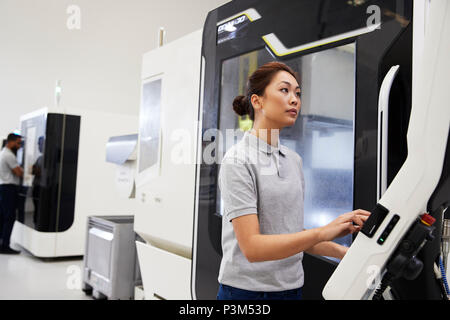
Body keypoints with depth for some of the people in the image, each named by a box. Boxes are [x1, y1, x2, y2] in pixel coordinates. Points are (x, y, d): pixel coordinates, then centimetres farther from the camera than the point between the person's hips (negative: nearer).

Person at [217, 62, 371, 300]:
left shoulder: (293, 160, 7)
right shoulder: (238, 161, -15)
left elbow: (292, 232, 11)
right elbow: (252, 247, -22)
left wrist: (341, 252, 0)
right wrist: (323, 232, -26)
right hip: (247, 290, -6)